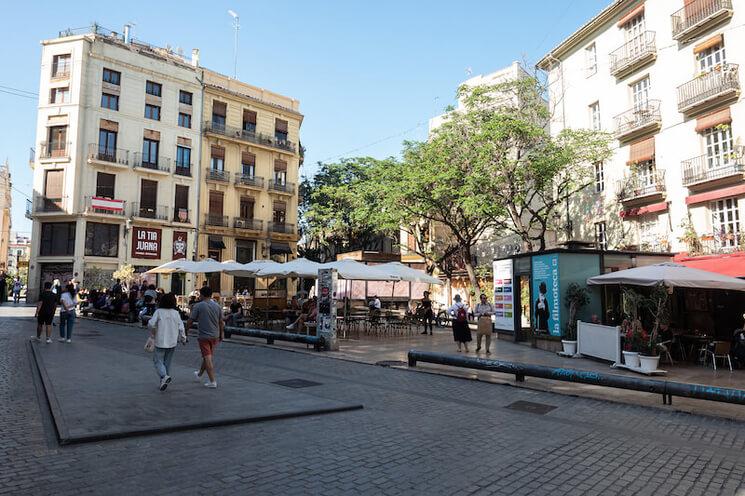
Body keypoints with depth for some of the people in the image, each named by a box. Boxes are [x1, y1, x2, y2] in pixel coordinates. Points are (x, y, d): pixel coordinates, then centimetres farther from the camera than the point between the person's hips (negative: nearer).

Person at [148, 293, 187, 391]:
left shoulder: (159, 312, -9)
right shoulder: (176, 313, 0)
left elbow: (151, 324, -16)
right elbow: (181, 328, -1)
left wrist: (153, 333, 4)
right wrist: (183, 339, 11)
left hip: (160, 341, -4)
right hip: (172, 342, 4)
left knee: (158, 361, 5)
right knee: (167, 362, 15)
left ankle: (164, 376, -17)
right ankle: (164, 381, 20)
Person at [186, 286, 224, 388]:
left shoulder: (198, 306, -10)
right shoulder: (217, 306, 2)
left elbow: (190, 321, -10)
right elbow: (221, 322, 6)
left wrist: (186, 329, 8)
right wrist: (222, 334, 16)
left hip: (204, 336, -5)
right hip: (215, 336, 5)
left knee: (207, 358, -1)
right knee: (209, 356, 20)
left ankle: (212, 381, -1)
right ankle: (199, 374, 41)